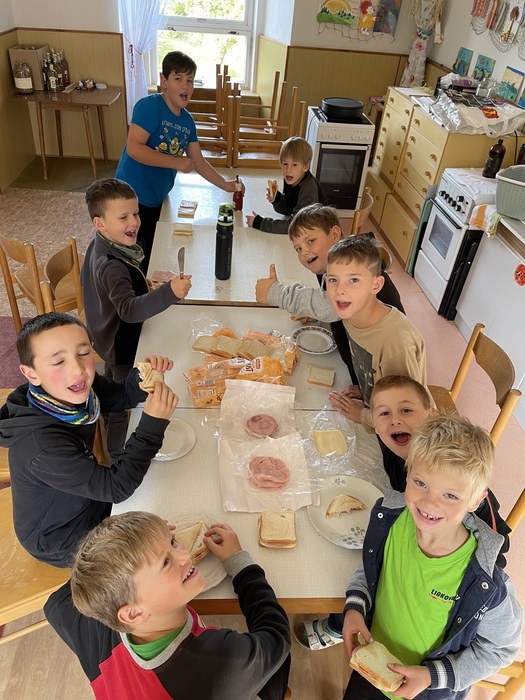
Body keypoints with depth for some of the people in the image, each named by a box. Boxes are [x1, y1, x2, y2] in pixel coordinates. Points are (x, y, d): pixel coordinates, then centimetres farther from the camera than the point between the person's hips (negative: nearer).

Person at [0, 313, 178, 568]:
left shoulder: (76, 389, -20)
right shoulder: (42, 446, -40)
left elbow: (121, 395, 0)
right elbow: (116, 488, -31)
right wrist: (153, 423, -37)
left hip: (87, 497, 6)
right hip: (62, 544, -6)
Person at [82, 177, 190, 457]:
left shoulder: (97, 247, -6)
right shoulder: (113, 267, -38)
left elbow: (87, 281, 11)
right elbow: (129, 310, -51)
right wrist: (169, 292, -64)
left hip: (108, 337, 10)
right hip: (123, 346, -10)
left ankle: (105, 432, 58)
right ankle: (116, 453, 34)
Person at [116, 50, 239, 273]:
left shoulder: (187, 120, 7)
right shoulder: (150, 106, -16)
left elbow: (198, 162, 13)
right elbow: (133, 148, -25)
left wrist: (225, 185, 4)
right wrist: (177, 163, -23)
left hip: (157, 200, 8)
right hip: (134, 197, -7)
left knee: (152, 257, 19)